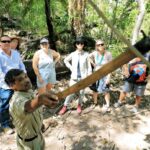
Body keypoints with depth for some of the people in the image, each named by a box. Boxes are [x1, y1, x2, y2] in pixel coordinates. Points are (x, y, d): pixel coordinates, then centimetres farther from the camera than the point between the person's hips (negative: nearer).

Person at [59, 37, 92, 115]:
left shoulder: (86, 54, -8)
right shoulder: (73, 54, -3)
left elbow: (89, 66, -3)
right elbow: (65, 60, 15)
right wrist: (71, 68, 4)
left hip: (83, 77, 0)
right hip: (74, 77, 1)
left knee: (81, 92, 10)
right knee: (71, 93, 2)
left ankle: (79, 105, 33)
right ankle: (65, 106, 19)